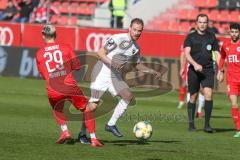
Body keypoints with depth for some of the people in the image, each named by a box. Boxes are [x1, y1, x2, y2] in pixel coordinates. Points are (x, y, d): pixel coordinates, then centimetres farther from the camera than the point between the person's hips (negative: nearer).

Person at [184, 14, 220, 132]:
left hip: (208, 70, 1)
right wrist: (195, 64, -27)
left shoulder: (211, 37, 9)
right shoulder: (190, 37, 1)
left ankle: (207, 124, -13)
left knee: (208, 94, -15)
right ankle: (191, 124, 18)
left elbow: (217, 53, 12)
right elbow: (186, 53, -9)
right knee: (193, 97, 5)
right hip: (194, 70, -1)